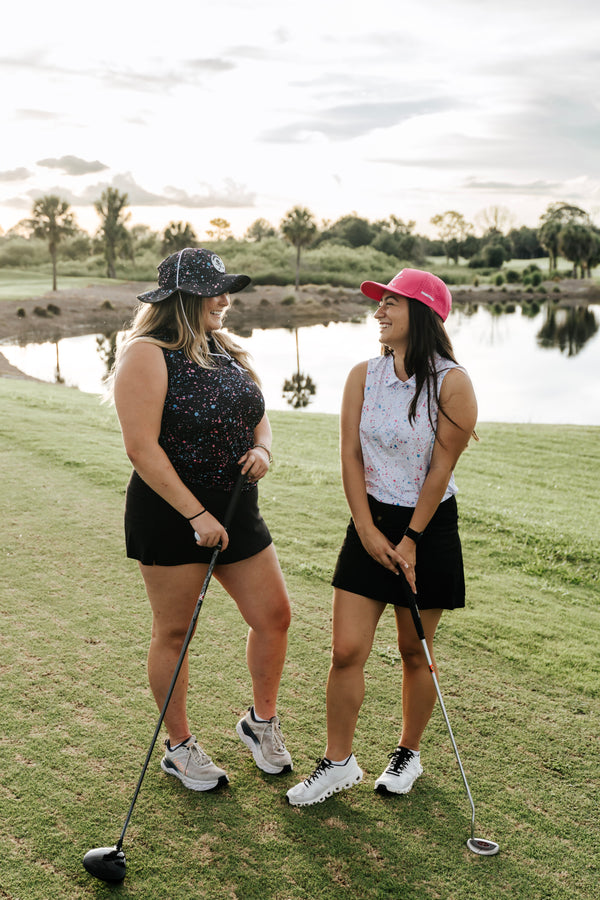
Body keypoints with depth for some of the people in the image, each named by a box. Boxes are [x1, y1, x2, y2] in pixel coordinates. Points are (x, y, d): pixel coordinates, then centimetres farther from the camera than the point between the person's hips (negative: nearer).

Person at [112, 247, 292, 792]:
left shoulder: (227, 352, 11)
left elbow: (258, 417, 20)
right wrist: (197, 515, -22)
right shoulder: (147, 355, -13)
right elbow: (142, 447, -20)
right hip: (171, 516, -7)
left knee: (273, 615, 8)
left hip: (237, 510, 7)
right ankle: (180, 748, 26)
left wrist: (262, 449, -5)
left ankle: (262, 721, 31)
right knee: (174, 633, 7)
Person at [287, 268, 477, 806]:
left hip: (430, 526, -3)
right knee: (347, 650, 2)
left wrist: (411, 540, -10)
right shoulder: (363, 376, 1)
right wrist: (368, 530, -6)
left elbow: (441, 468, -11)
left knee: (415, 652, 11)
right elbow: (351, 456, 0)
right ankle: (339, 763, 19)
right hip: (371, 524, 3)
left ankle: (408, 754, 33)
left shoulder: (452, 383, -12)